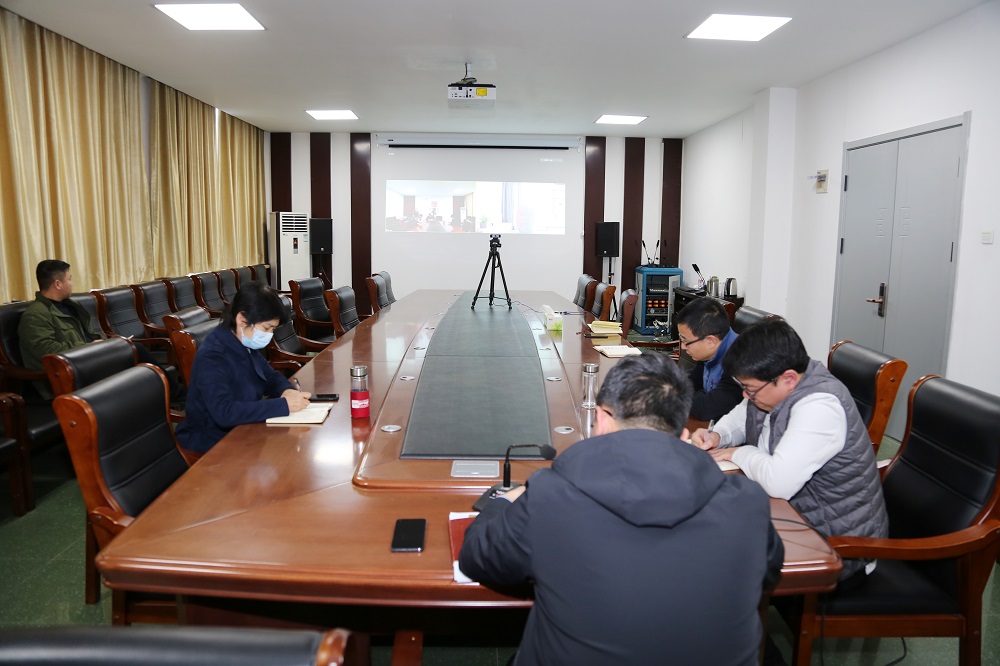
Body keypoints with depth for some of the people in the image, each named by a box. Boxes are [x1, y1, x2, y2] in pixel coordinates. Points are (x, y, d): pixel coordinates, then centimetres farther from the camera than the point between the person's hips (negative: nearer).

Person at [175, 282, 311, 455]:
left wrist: (287, 391, -9)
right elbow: (225, 412, -35)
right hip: (214, 443, -8)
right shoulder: (211, 357, -23)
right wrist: (283, 405, -34)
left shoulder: (246, 345, 1)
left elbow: (271, 377, 14)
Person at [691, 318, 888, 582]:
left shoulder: (821, 406, -29)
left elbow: (779, 482, -37)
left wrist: (739, 454, -18)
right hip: (795, 511, 8)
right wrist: (717, 436, -5)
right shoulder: (773, 387, -2)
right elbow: (740, 417, 17)